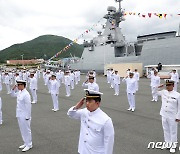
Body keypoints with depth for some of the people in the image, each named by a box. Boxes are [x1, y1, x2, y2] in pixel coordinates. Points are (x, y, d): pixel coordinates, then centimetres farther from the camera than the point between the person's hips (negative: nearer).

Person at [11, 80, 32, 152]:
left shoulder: (26, 94, -21)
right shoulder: (19, 92, 5)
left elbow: (28, 106, -21)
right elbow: (13, 95, 24)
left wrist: (27, 116, -18)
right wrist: (13, 89, 4)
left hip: (24, 115, -9)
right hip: (19, 115, 9)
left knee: (26, 130, 4)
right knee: (22, 130, 18)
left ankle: (29, 145, 18)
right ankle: (25, 143, 32)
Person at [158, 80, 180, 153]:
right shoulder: (163, 92, -1)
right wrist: (158, 86, -5)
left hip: (172, 117, -4)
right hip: (164, 115, 5)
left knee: (173, 131, 9)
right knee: (166, 130, 18)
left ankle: (173, 146, 25)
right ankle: (168, 143, 35)